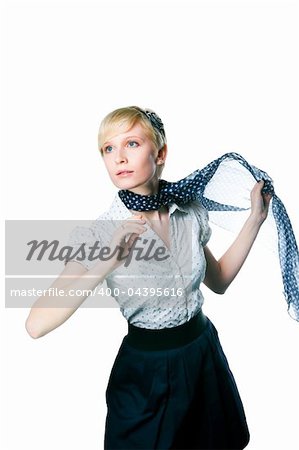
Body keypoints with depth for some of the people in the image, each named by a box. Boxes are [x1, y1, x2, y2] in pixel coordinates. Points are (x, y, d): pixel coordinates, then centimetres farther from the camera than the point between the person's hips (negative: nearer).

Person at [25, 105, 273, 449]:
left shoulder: (191, 212, -9)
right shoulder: (99, 235, -20)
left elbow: (218, 281, 6)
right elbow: (36, 325, -26)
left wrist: (256, 218, 0)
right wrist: (107, 263, -35)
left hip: (205, 353, 4)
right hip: (148, 370, -4)